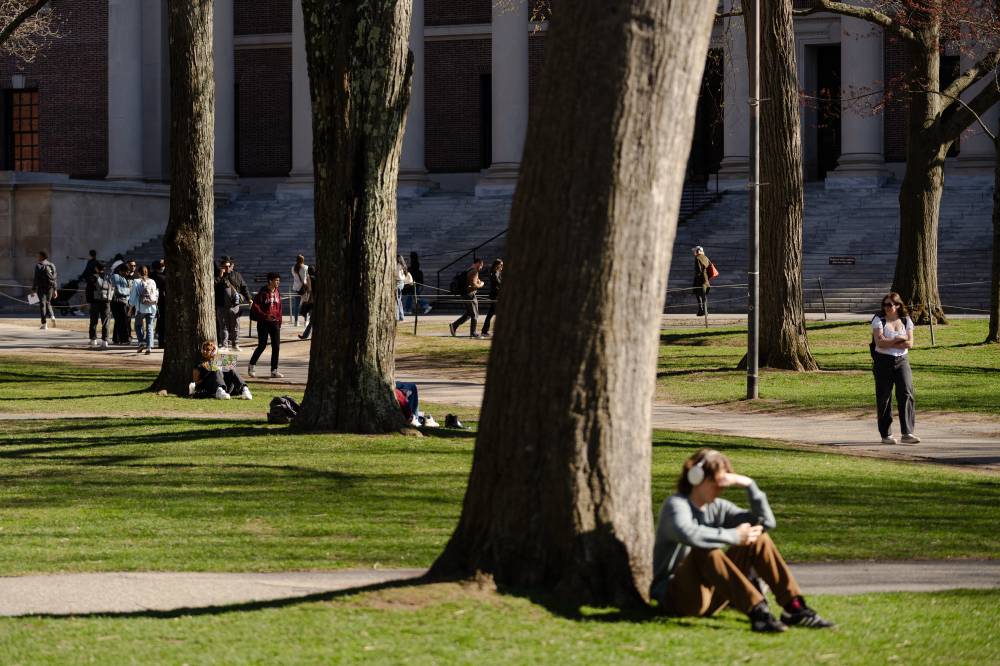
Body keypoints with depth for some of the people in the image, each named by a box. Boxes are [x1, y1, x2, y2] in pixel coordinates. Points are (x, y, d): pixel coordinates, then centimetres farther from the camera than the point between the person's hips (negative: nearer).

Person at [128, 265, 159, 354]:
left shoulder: (136, 282, -3)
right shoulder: (152, 282, 6)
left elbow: (133, 296, -2)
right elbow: (157, 295, 9)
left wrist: (130, 307, 7)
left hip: (141, 308, -3)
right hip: (152, 307, 3)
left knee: (138, 325, 15)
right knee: (149, 327, 5)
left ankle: (141, 341, -3)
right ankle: (149, 346, -3)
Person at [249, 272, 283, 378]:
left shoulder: (277, 293, 9)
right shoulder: (263, 293, -10)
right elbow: (255, 306, -14)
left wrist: (279, 321, 11)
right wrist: (265, 316, -19)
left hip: (274, 322, 6)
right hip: (264, 323, -6)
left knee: (276, 346, 0)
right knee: (262, 346, -3)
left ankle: (274, 370, 6)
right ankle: (251, 367, 15)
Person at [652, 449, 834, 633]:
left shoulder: (718, 508, 11)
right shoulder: (676, 504, -11)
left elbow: (767, 522, 5)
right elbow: (688, 534, -36)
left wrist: (749, 485, -6)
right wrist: (734, 536, -30)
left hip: (712, 595, 7)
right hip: (676, 596, -7)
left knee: (758, 539, -1)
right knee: (706, 551, -36)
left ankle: (794, 608, -13)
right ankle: (757, 612, -46)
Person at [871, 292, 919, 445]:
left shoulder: (906, 320, 7)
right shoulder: (879, 320, 0)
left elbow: (909, 343, -3)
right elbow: (879, 342, -13)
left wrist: (889, 343, -11)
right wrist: (899, 340, -10)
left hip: (901, 361, 2)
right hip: (883, 362, -2)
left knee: (906, 394, -11)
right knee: (884, 397, 0)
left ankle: (907, 433, -12)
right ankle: (886, 435, 9)